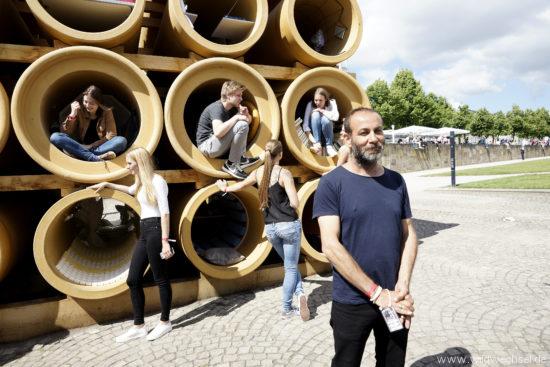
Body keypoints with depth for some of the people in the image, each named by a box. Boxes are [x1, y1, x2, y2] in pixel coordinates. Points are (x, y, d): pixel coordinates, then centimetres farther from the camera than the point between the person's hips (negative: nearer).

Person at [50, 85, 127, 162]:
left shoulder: (107, 112, 2)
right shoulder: (79, 111, 4)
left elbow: (111, 136, -7)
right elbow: (64, 133, 0)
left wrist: (91, 146, -15)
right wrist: (72, 115, -12)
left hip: (100, 147, -1)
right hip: (80, 146, 2)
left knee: (122, 140, -28)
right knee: (55, 137, -25)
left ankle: (80, 153, -32)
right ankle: (95, 158, -42)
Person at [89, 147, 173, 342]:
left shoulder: (157, 181, -11)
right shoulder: (142, 182, 15)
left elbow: (165, 212, -17)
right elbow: (131, 190, 41)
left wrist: (165, 241, -22)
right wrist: (107, 184, 42)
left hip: (155, 230, -9)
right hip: (144, 232, 9)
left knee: (160, 278, 2)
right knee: (133, 279, 8)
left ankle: (165, 322, 18)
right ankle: (138, 326, 18)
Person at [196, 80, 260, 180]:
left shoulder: (232, 107, 7)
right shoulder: (217, 108, -19)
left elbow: (248, 120, 19)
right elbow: (218, 132, -37)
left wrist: (245, 114, -5)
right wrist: (236, 117, -26)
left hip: (219, 143, 9)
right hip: (207, 145, -9)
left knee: (244, 123, 10)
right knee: (241, 125, -23)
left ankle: (240, 158, 2)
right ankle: (231, 164, -15)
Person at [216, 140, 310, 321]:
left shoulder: (259, 172, 4)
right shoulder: (284, 173, -12)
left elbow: (241, 184, 22)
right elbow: (294, 203, -18)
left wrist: (225, 188, 42)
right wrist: (286, 199, 5)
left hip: (270, 228, 5)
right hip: (289, 225, -5)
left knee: (290, 265, 20)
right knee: (291, 267, 7)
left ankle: (299, 293, 6)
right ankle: (286, 309, 9)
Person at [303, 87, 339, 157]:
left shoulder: (331, 103, -11)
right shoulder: (310, 104, -11)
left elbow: (335, 117, -30)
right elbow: (305, 124, -18)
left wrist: (321, 110, -24)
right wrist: (313, 140, -31)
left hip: (327, 134, -1)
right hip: (315, 134, 1)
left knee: (325, 119, -31)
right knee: (316, 114, -26)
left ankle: (329, 146, -21)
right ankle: (317, 144, -32)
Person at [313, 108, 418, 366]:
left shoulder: (396, 181, 3)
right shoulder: (331, 183, -12)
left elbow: (409, 235, 4)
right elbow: (330, 246, -17)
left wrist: (402, 286, -10)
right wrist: (377, 293, -17)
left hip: (395, 301, 4)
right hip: (351, 303, -4)